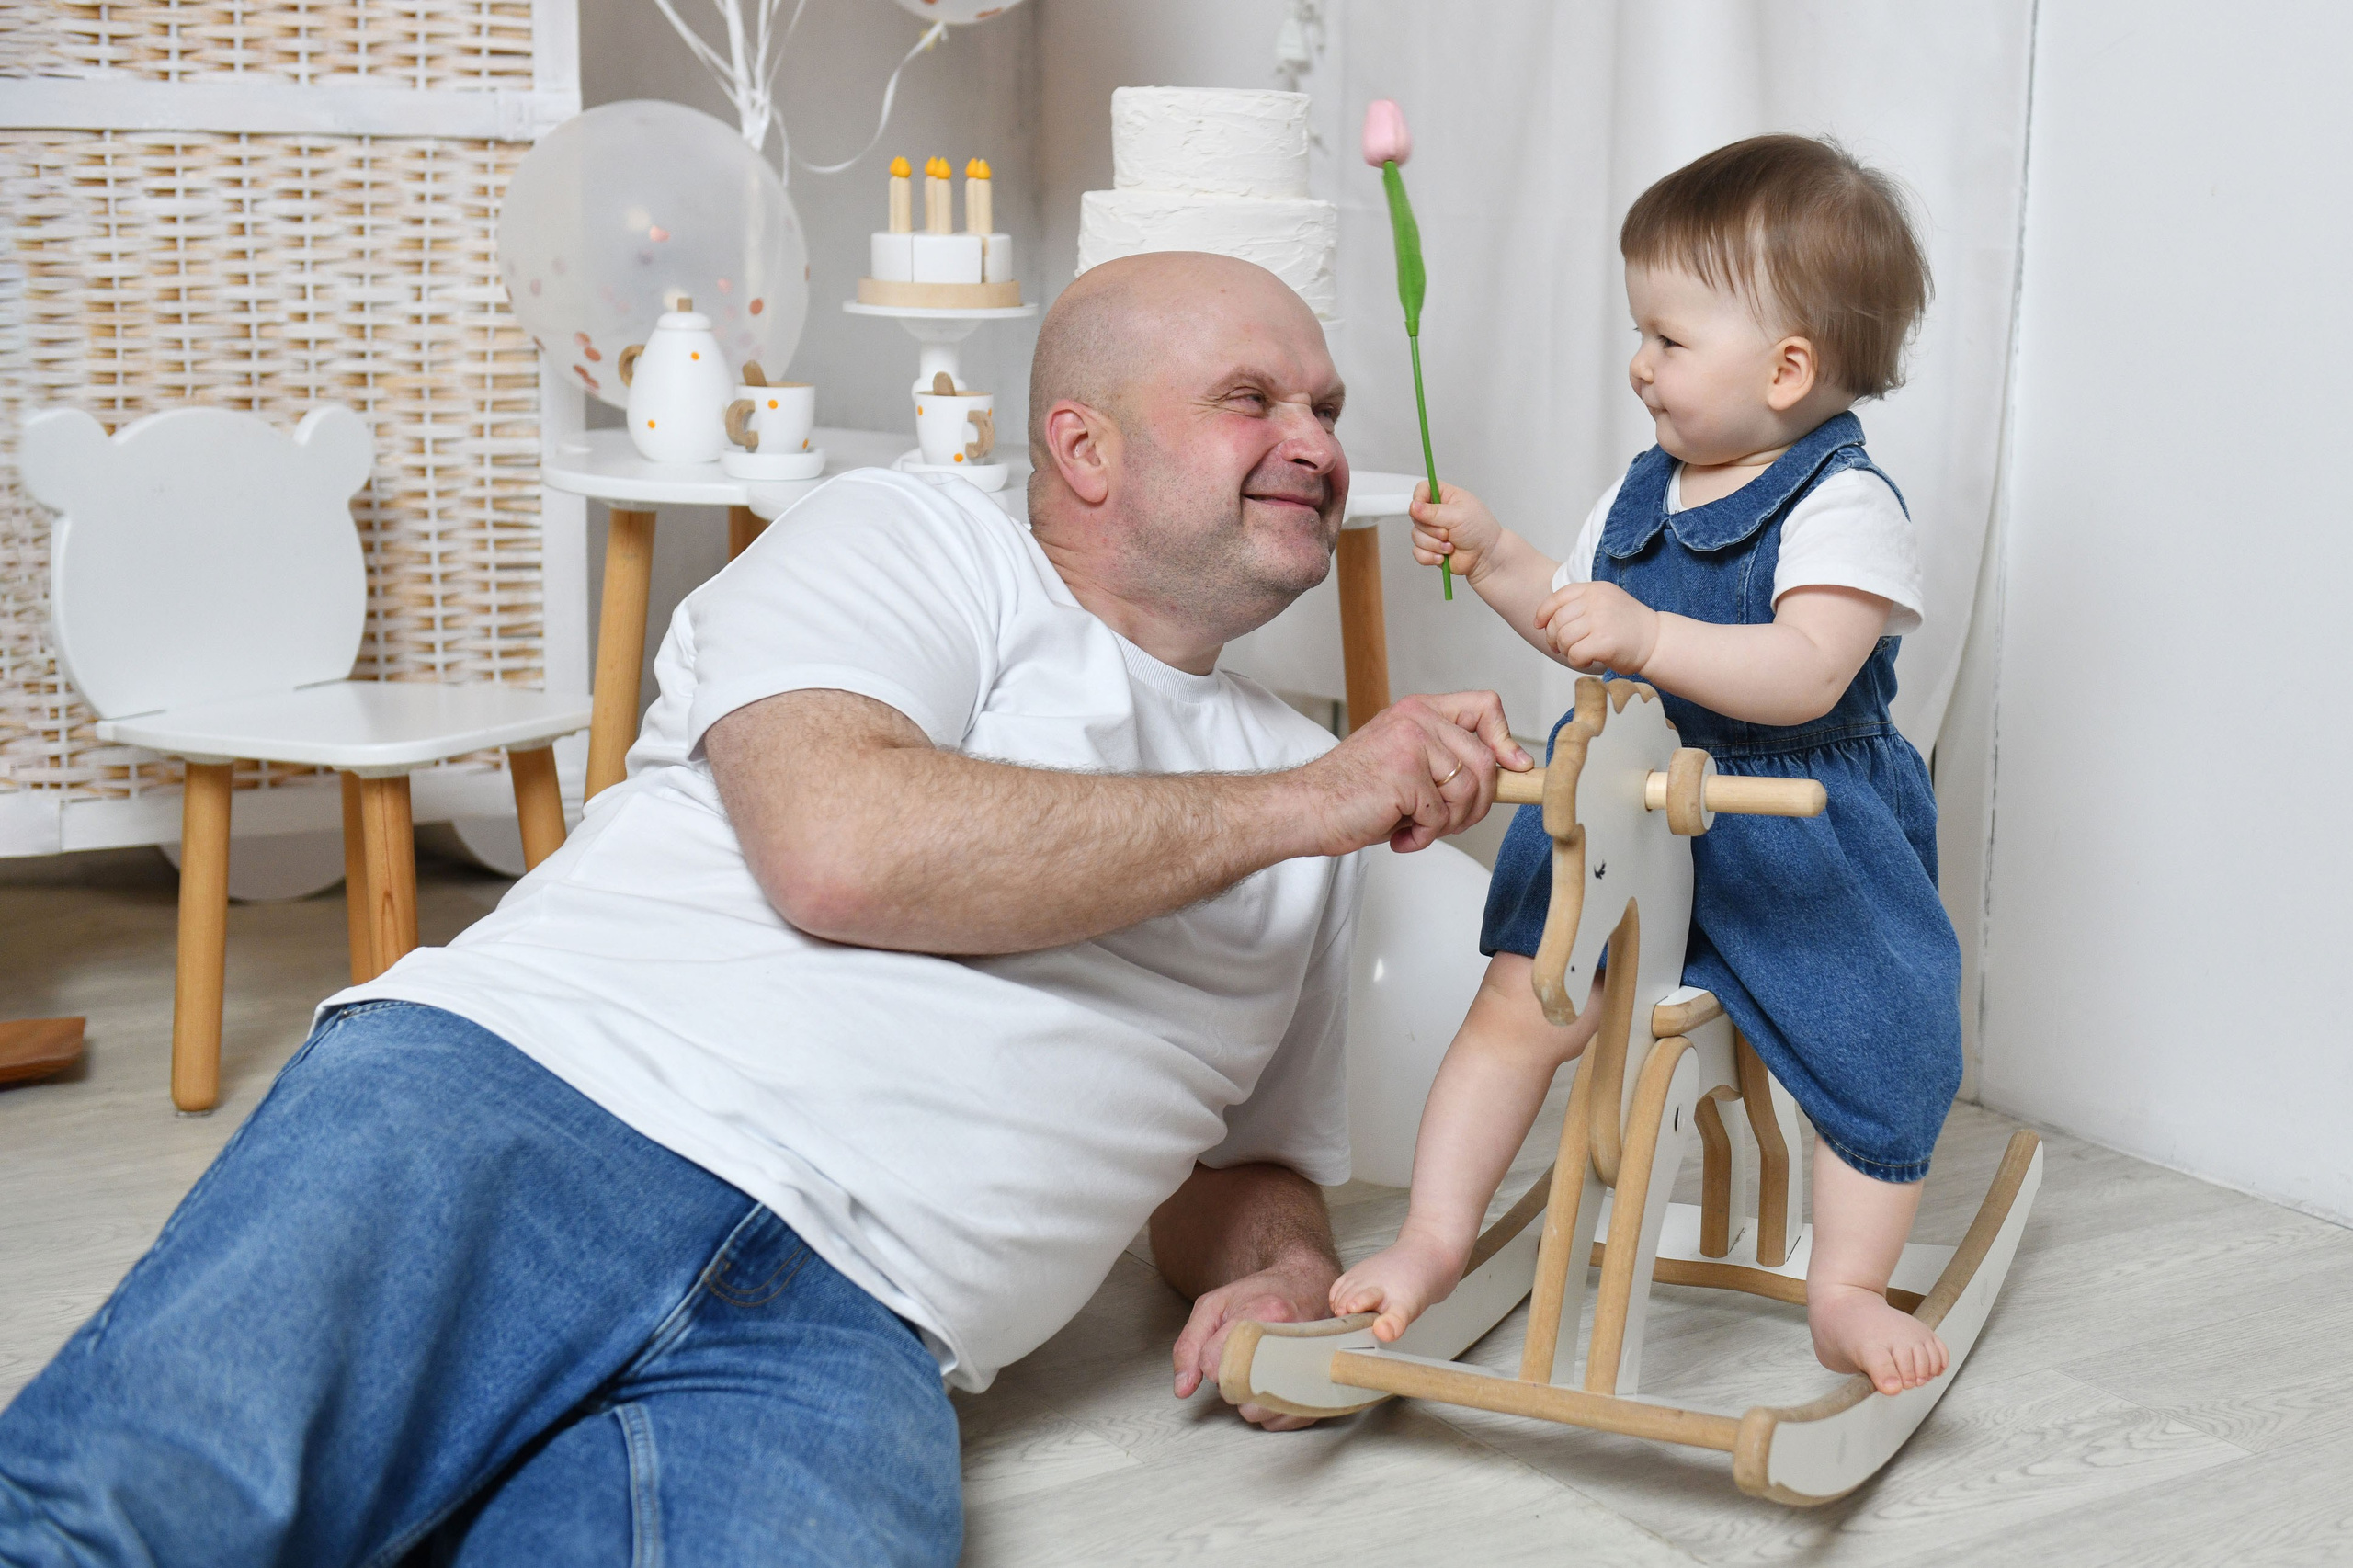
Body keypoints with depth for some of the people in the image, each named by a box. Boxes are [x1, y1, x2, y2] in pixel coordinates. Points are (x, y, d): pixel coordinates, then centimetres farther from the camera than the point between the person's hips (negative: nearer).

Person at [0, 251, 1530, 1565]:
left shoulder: (1307, 801, 27)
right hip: (523, 1102, -4)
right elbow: (842, 846, -9)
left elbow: (1249, 1159, 36)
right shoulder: (914, 539, 12)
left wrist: (1287, 1271, 10)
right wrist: (1297, 803, -1)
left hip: (844, 1337, 5)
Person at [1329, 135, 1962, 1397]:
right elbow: (1585, 633, 24)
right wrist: (1494, 561, 10)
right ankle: (1434, 1240, 3)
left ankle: (1846, 1290, 8)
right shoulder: (1645, 489, 9)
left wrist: (1648, 637, -40)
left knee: (1883, 1045, -10)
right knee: (1517, 1002, -9)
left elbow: (1806, 674, -29)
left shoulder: (1842, 503, -14)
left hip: (1800, 842, -4)